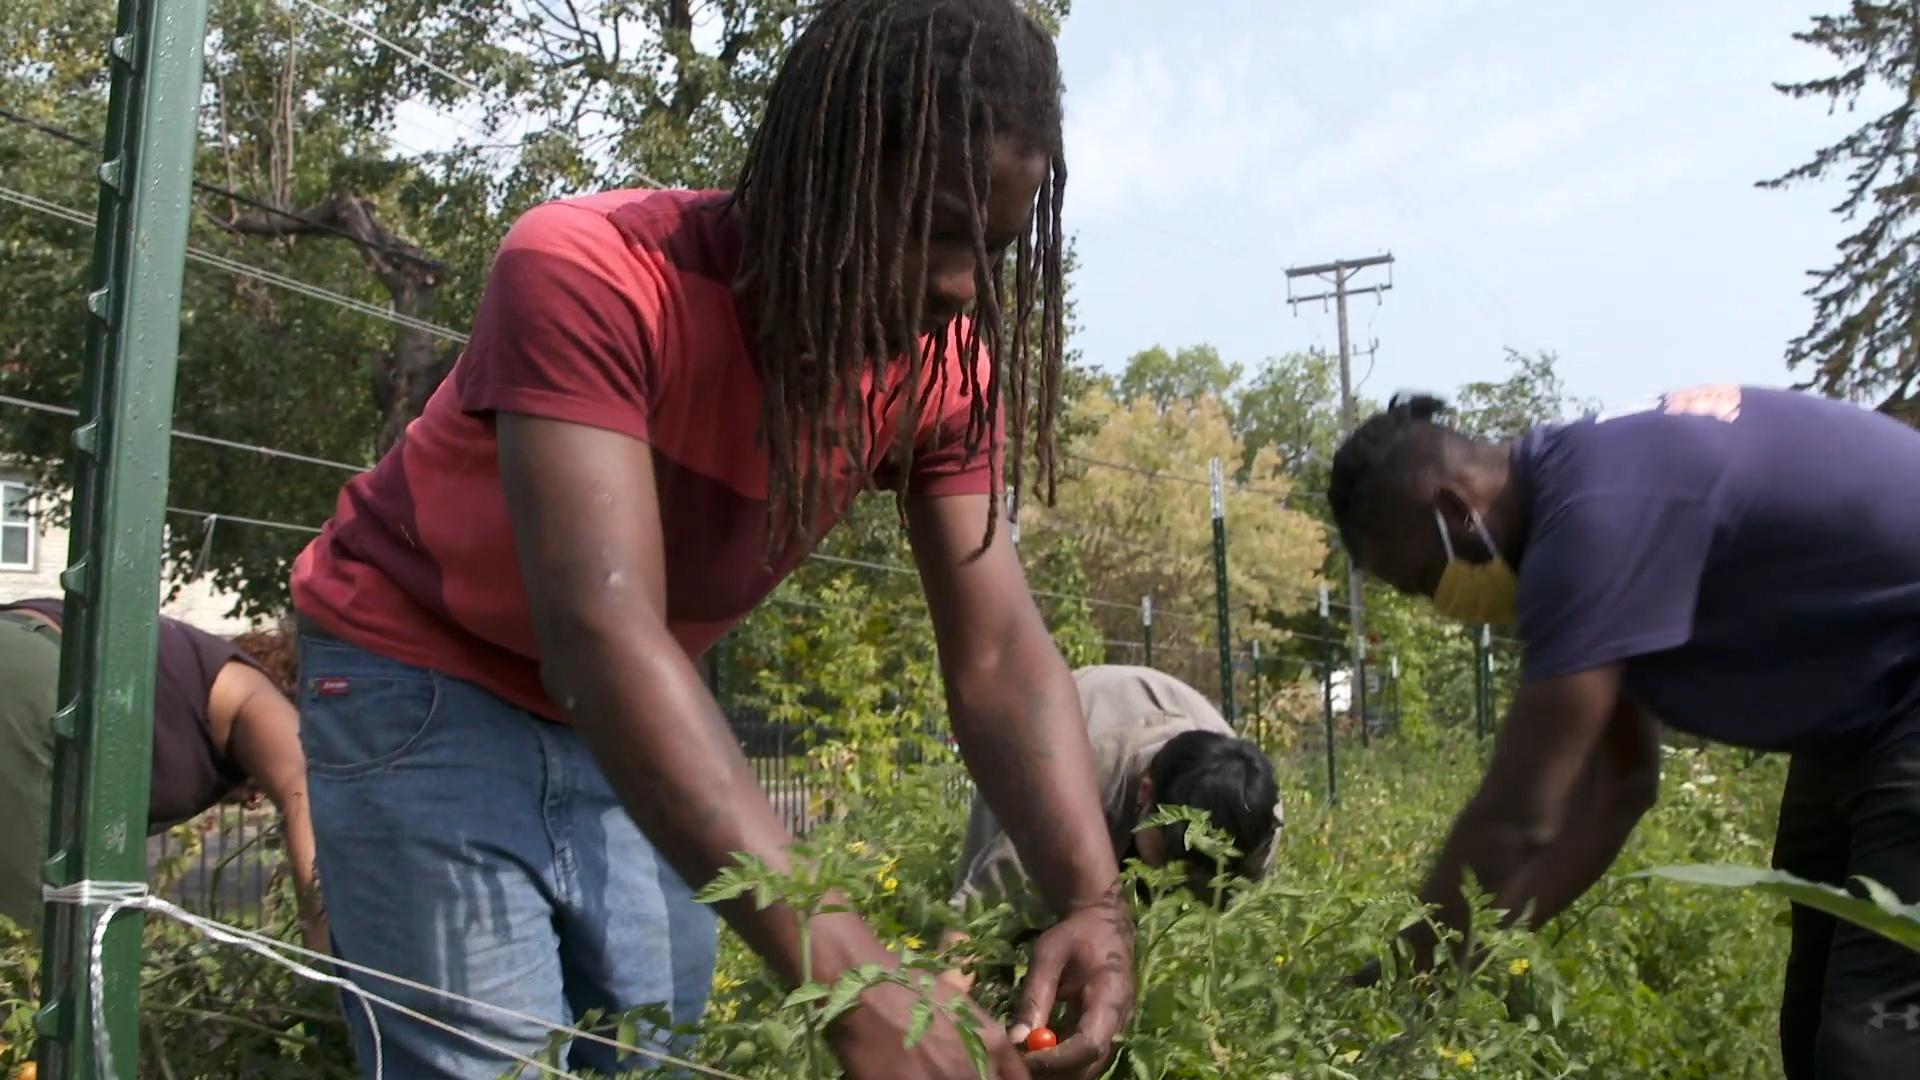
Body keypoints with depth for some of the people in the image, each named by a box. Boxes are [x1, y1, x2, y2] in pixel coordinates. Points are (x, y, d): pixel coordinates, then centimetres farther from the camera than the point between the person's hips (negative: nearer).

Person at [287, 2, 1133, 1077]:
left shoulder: (941, 363, -14)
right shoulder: (591, 276, -32)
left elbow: (1001, 655, -17)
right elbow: (602, 633, -42)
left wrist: (1093, 898, -34)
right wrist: (846, 973, -49)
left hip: (647, 722, 5)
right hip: (427, 679, -4)